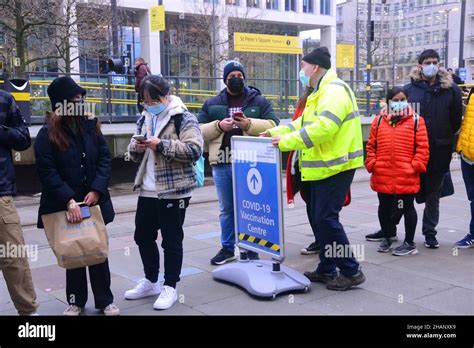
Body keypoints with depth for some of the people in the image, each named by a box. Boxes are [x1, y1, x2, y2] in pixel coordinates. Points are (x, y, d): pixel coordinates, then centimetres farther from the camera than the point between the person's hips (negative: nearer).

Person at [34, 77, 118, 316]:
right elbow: (47, 172, -13)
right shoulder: (47, 134, -7)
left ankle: (104, 300, 20)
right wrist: (69, 200, -22)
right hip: (64, 206, -2)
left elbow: (105, 159, 1)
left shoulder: (91, 125, 3)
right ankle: (76, 301, 24)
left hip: (94, 201, 2)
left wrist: (96, 190, -12)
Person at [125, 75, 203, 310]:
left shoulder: (183, 118, -9)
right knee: (143, 236, 15)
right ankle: (150, 282, 33)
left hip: (173, 191, -7)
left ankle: (170, 288, 17)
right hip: (147, 191, 8)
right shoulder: (144, 119, 13)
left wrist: (161, 145, -23)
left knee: (171, 241, 3)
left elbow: (194, 150, -21)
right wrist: (137, 147, -5)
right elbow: (134, 154, 19)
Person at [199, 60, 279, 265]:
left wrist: (249, 124, -19)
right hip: (222, 164, 2)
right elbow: (199, 131, 7)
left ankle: (250, 249, 18)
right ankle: (227, 248, 25)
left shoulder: (259, 101, 6)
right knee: (226, 209, 12)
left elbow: (273, 126, -4)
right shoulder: (212, 104, 11)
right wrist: (218, 126, -11)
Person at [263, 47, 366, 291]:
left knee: (327, 218, -10)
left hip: (336, 165, -11)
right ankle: (327, 269, 23)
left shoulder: (334, 91, -16)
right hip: (323, 166, 11)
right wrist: (275, 133, 8)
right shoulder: (320, 94, 20)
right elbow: (304, 123, 20)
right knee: (319, 217, 13)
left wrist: (286, 141, -25)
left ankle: (352, 272, 1)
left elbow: (322, 127, -28)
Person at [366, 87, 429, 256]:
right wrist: (371, 164, 1)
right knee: (384, 207, 15)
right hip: (382, 175, 3)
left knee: (407, 208, 7)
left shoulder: (416, 121, -1)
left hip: (407, 176, -3)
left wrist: (416, 165, -10)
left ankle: (409, 243, 18)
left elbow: (423, 146, -3)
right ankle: (386, 238, 32)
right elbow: (371, 145, 9)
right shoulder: (379, 120, 6)